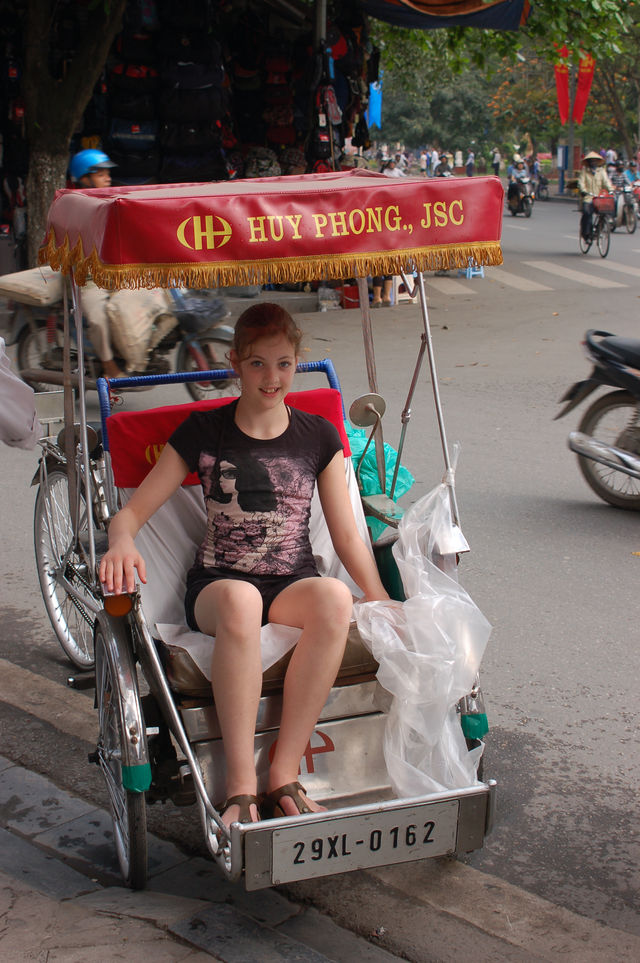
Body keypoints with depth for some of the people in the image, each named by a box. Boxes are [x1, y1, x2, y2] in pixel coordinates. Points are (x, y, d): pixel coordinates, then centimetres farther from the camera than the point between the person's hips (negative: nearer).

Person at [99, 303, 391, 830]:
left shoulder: (318, 436, 8)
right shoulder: (203, 432, 3)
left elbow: (347, 534, 7)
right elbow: (131, 512, 1)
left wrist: (382, 604, -5)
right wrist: (122, 541, -23)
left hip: (294, 584, 2)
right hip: (215, 584, -2)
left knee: (335, 596, -36)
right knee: (239, 599, -40)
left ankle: (285, 776, -29)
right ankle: (240, 787, -35)